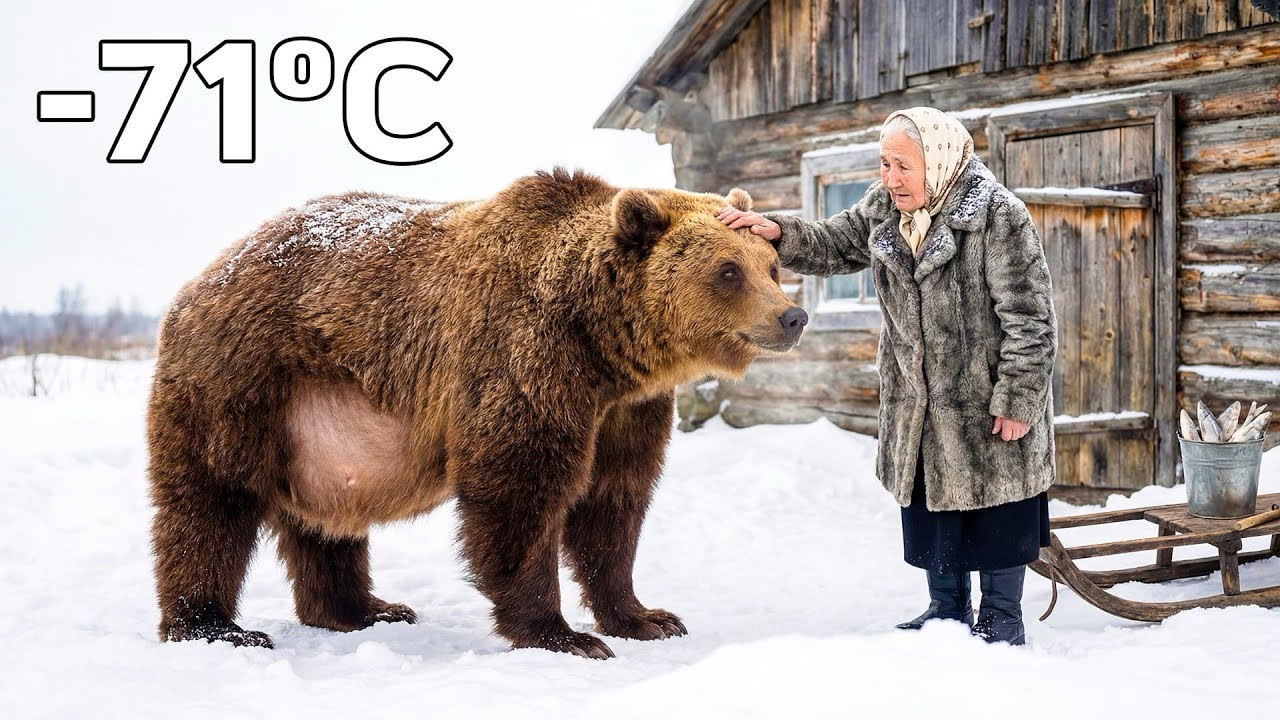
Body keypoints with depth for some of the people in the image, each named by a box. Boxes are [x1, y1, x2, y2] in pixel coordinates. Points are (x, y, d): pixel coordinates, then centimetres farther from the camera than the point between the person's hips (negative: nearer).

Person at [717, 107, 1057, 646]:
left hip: (988, 402, -6)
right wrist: (779, 233, -11)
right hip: (917, 407, 6)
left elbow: (1031, 320, -18)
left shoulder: (999, 217, -19)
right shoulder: (882, 209, 0)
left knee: (996, 515, 5)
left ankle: (1002, 621, 21)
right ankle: (948, 611, 30)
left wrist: (1016, 400, -18)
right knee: (930, 508, 15)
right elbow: (831, 247, 9)